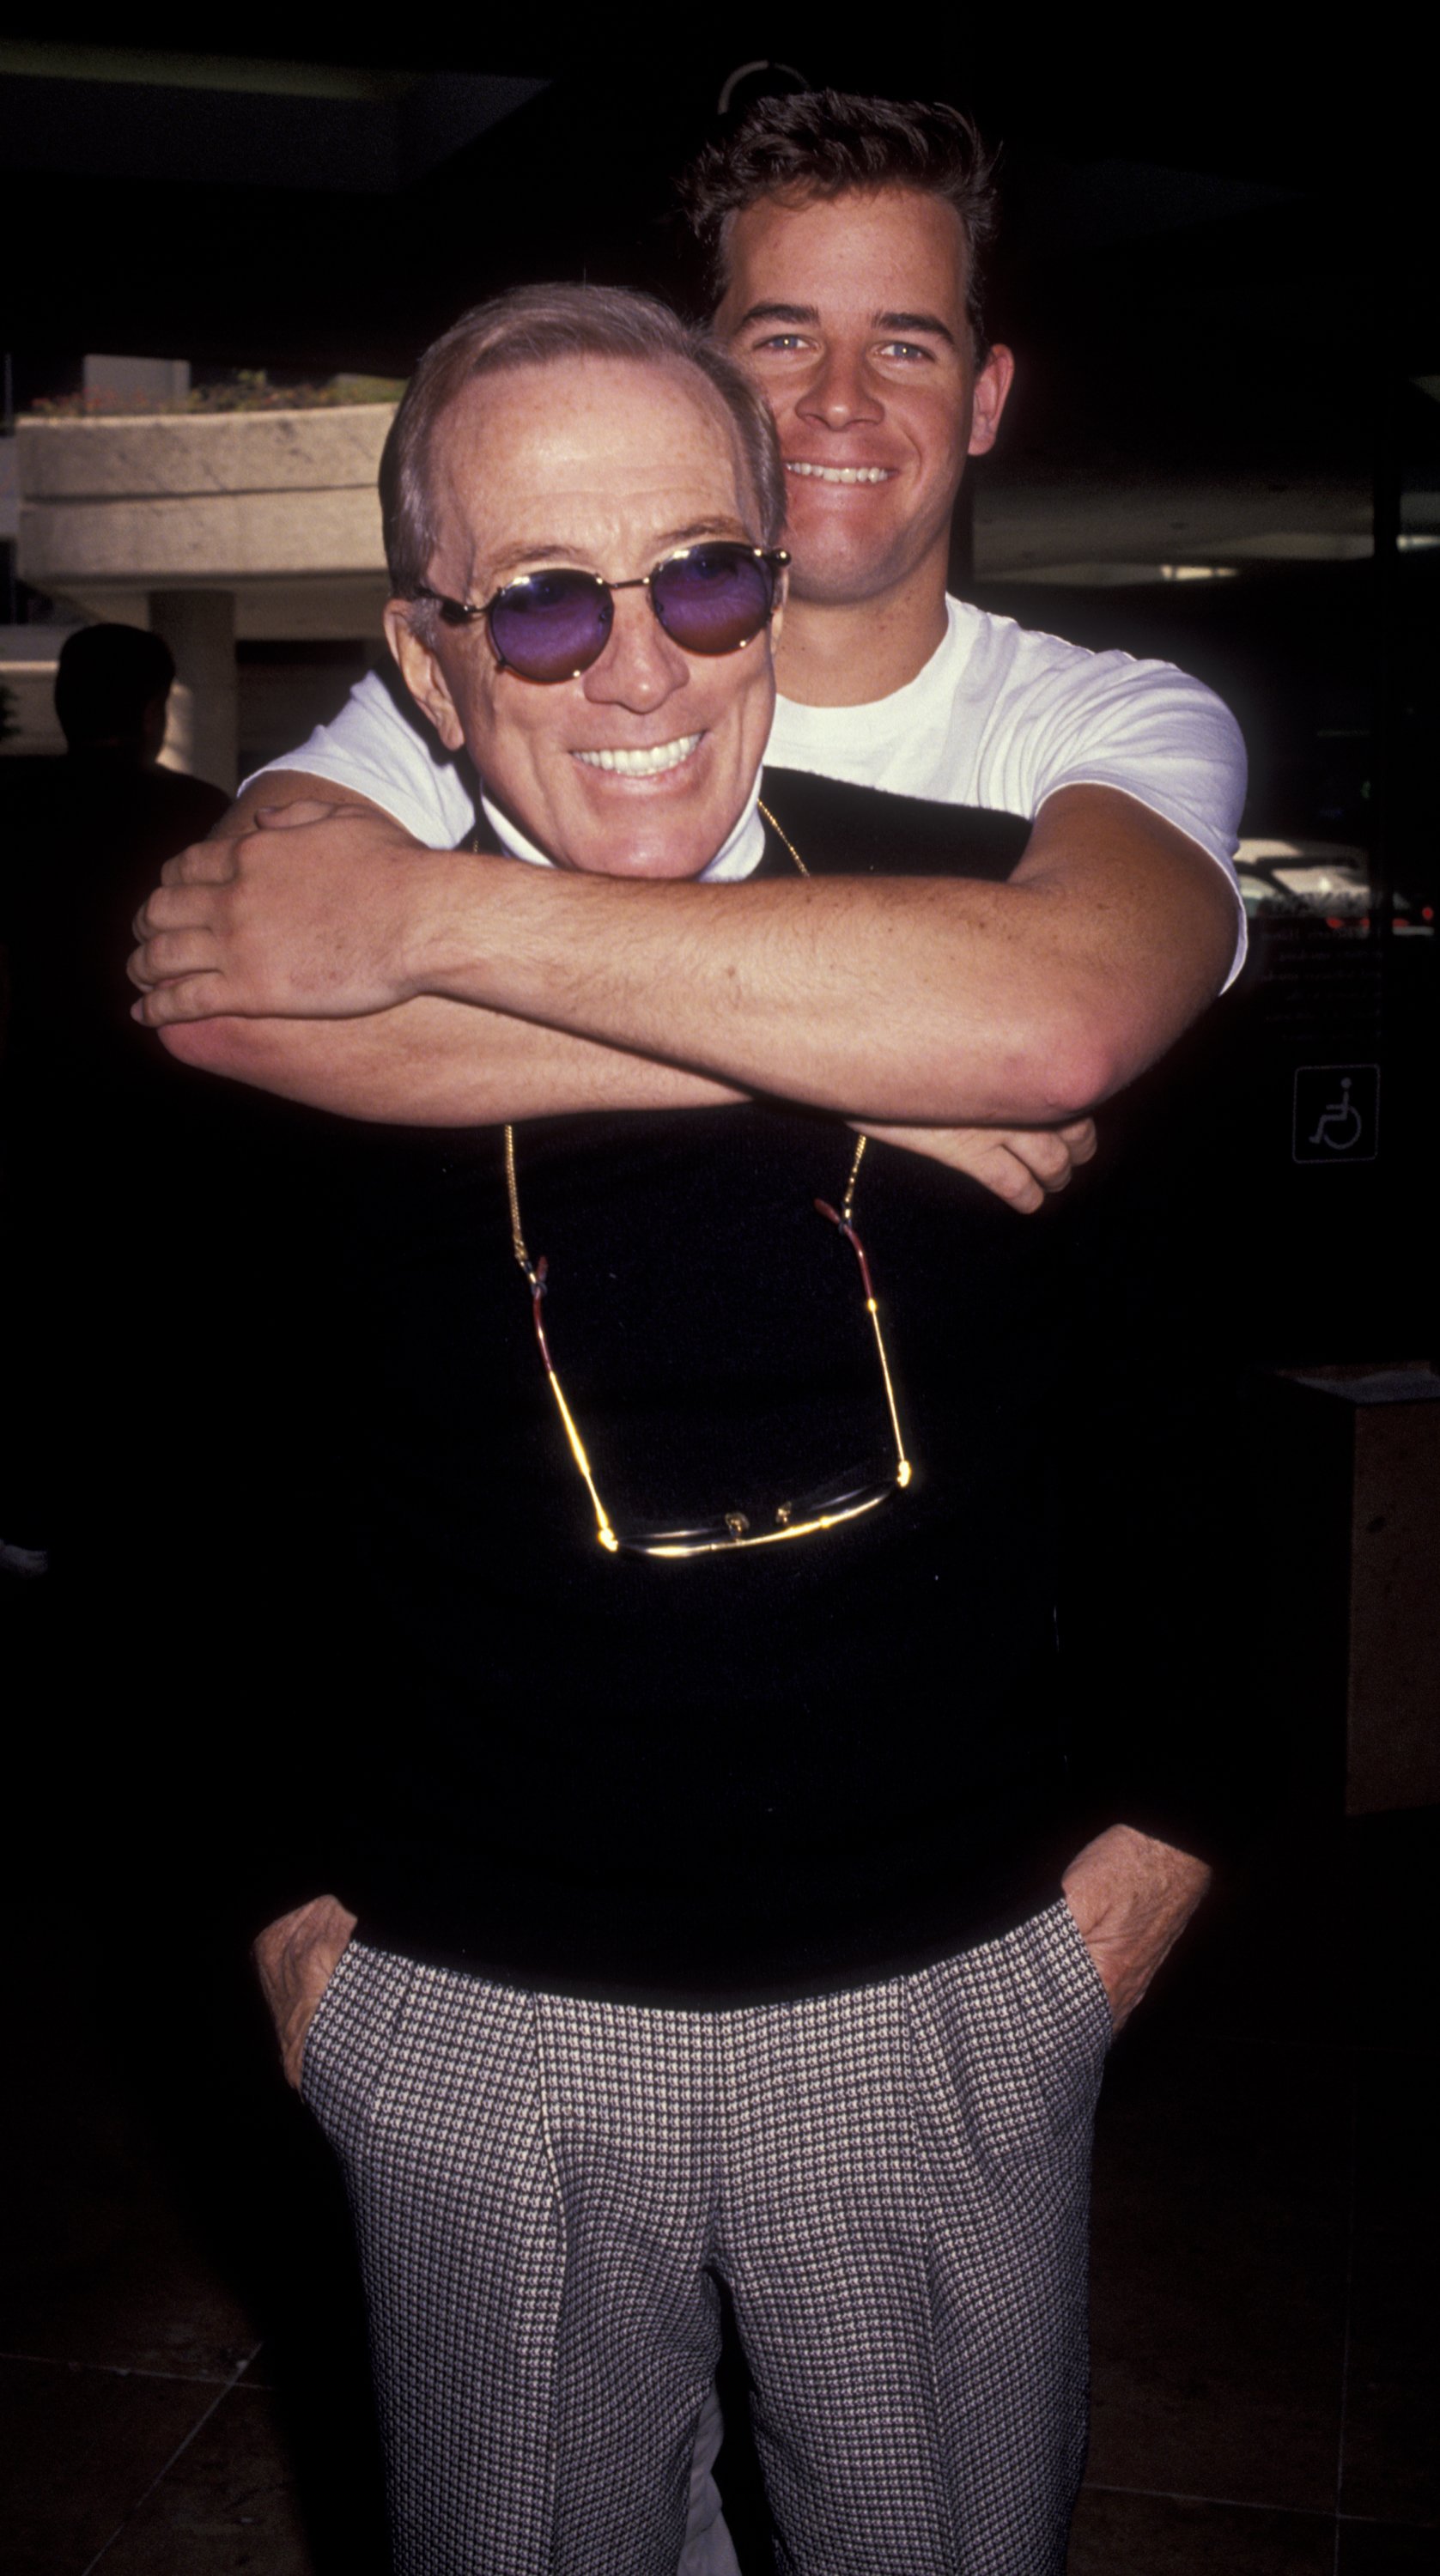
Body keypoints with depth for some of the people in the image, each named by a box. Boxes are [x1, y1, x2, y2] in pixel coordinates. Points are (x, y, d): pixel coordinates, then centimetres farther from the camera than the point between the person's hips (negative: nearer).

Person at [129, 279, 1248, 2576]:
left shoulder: (993, 910, -9)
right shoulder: (276, 969, -8)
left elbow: (1176, 1390, 1)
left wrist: (1166, 1806, -3)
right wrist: (282, 1891, 3)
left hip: (954, 2009, 1)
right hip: (483, 2035, 0)